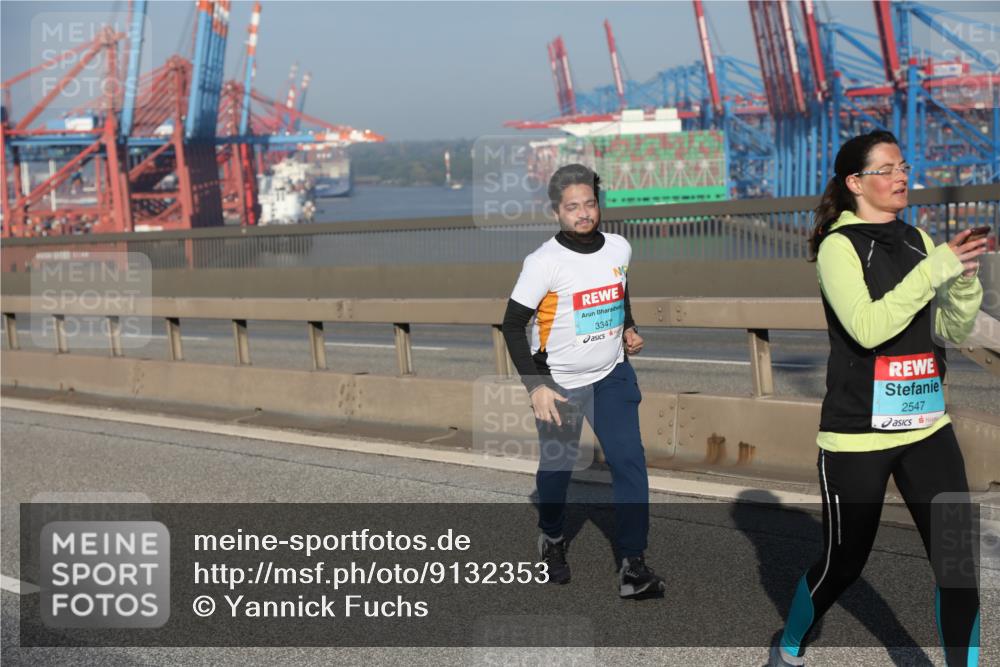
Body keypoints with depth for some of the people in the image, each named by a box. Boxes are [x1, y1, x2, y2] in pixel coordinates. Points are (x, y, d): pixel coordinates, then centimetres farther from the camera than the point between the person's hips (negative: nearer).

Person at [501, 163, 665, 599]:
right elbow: (513, 325, -13)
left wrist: (629, 329, 3)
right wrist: (535, 386, -18)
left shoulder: (619, 248, -2)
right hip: (558, 383, -3)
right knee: (556, 468, 11)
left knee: (630, 462, -7)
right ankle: (552, 539, 39)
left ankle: (632, 564, -3)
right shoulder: (544, 262, -17)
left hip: (613, 376, 3)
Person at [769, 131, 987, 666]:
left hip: (926, 425, 5)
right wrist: (935, 270, -23)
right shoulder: (839, 246, -9)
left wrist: (965, 277, -11)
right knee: (842, 564, 8)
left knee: (957, 561, -2)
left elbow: (954, 331, 6)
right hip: (858, 434, -5)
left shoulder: (918, 241, 8)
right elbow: (867, 327, -22)